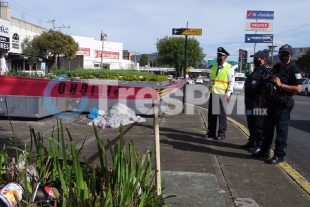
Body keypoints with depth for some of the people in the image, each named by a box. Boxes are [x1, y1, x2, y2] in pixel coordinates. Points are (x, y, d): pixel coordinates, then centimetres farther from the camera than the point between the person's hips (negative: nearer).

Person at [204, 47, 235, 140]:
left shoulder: (229, 68, -5)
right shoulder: (214, 67, 14)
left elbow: (231, 82, -8)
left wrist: (228, 94, -14)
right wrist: (209, 89, 14)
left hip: (222, 94, -6)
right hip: (212, 94, 6)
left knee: (221, 114, 1)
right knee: (211, 114, 10)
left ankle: (222, 133, 9)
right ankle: (211, 132, 20)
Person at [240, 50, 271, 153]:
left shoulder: (266, 70, -12)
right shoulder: (256, 70, 20)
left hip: (258, 103, -10)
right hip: (251, 103, 10)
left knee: (258, 125, -3)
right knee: (251, 124, 17)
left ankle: (259, 145, 5)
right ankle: (251, 142, 28)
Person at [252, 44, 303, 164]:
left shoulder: (294, 69, -9)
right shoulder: (276, 67, 16)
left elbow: (298, 89, -17)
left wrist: (281, 85, -22)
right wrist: (264, 97, 15)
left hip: (283, 104, -8)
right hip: (271, 102, 8)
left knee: (281, 129, -1)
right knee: (267, 128, 14)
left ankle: (279, 155, 8)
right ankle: (264, 151, 25)